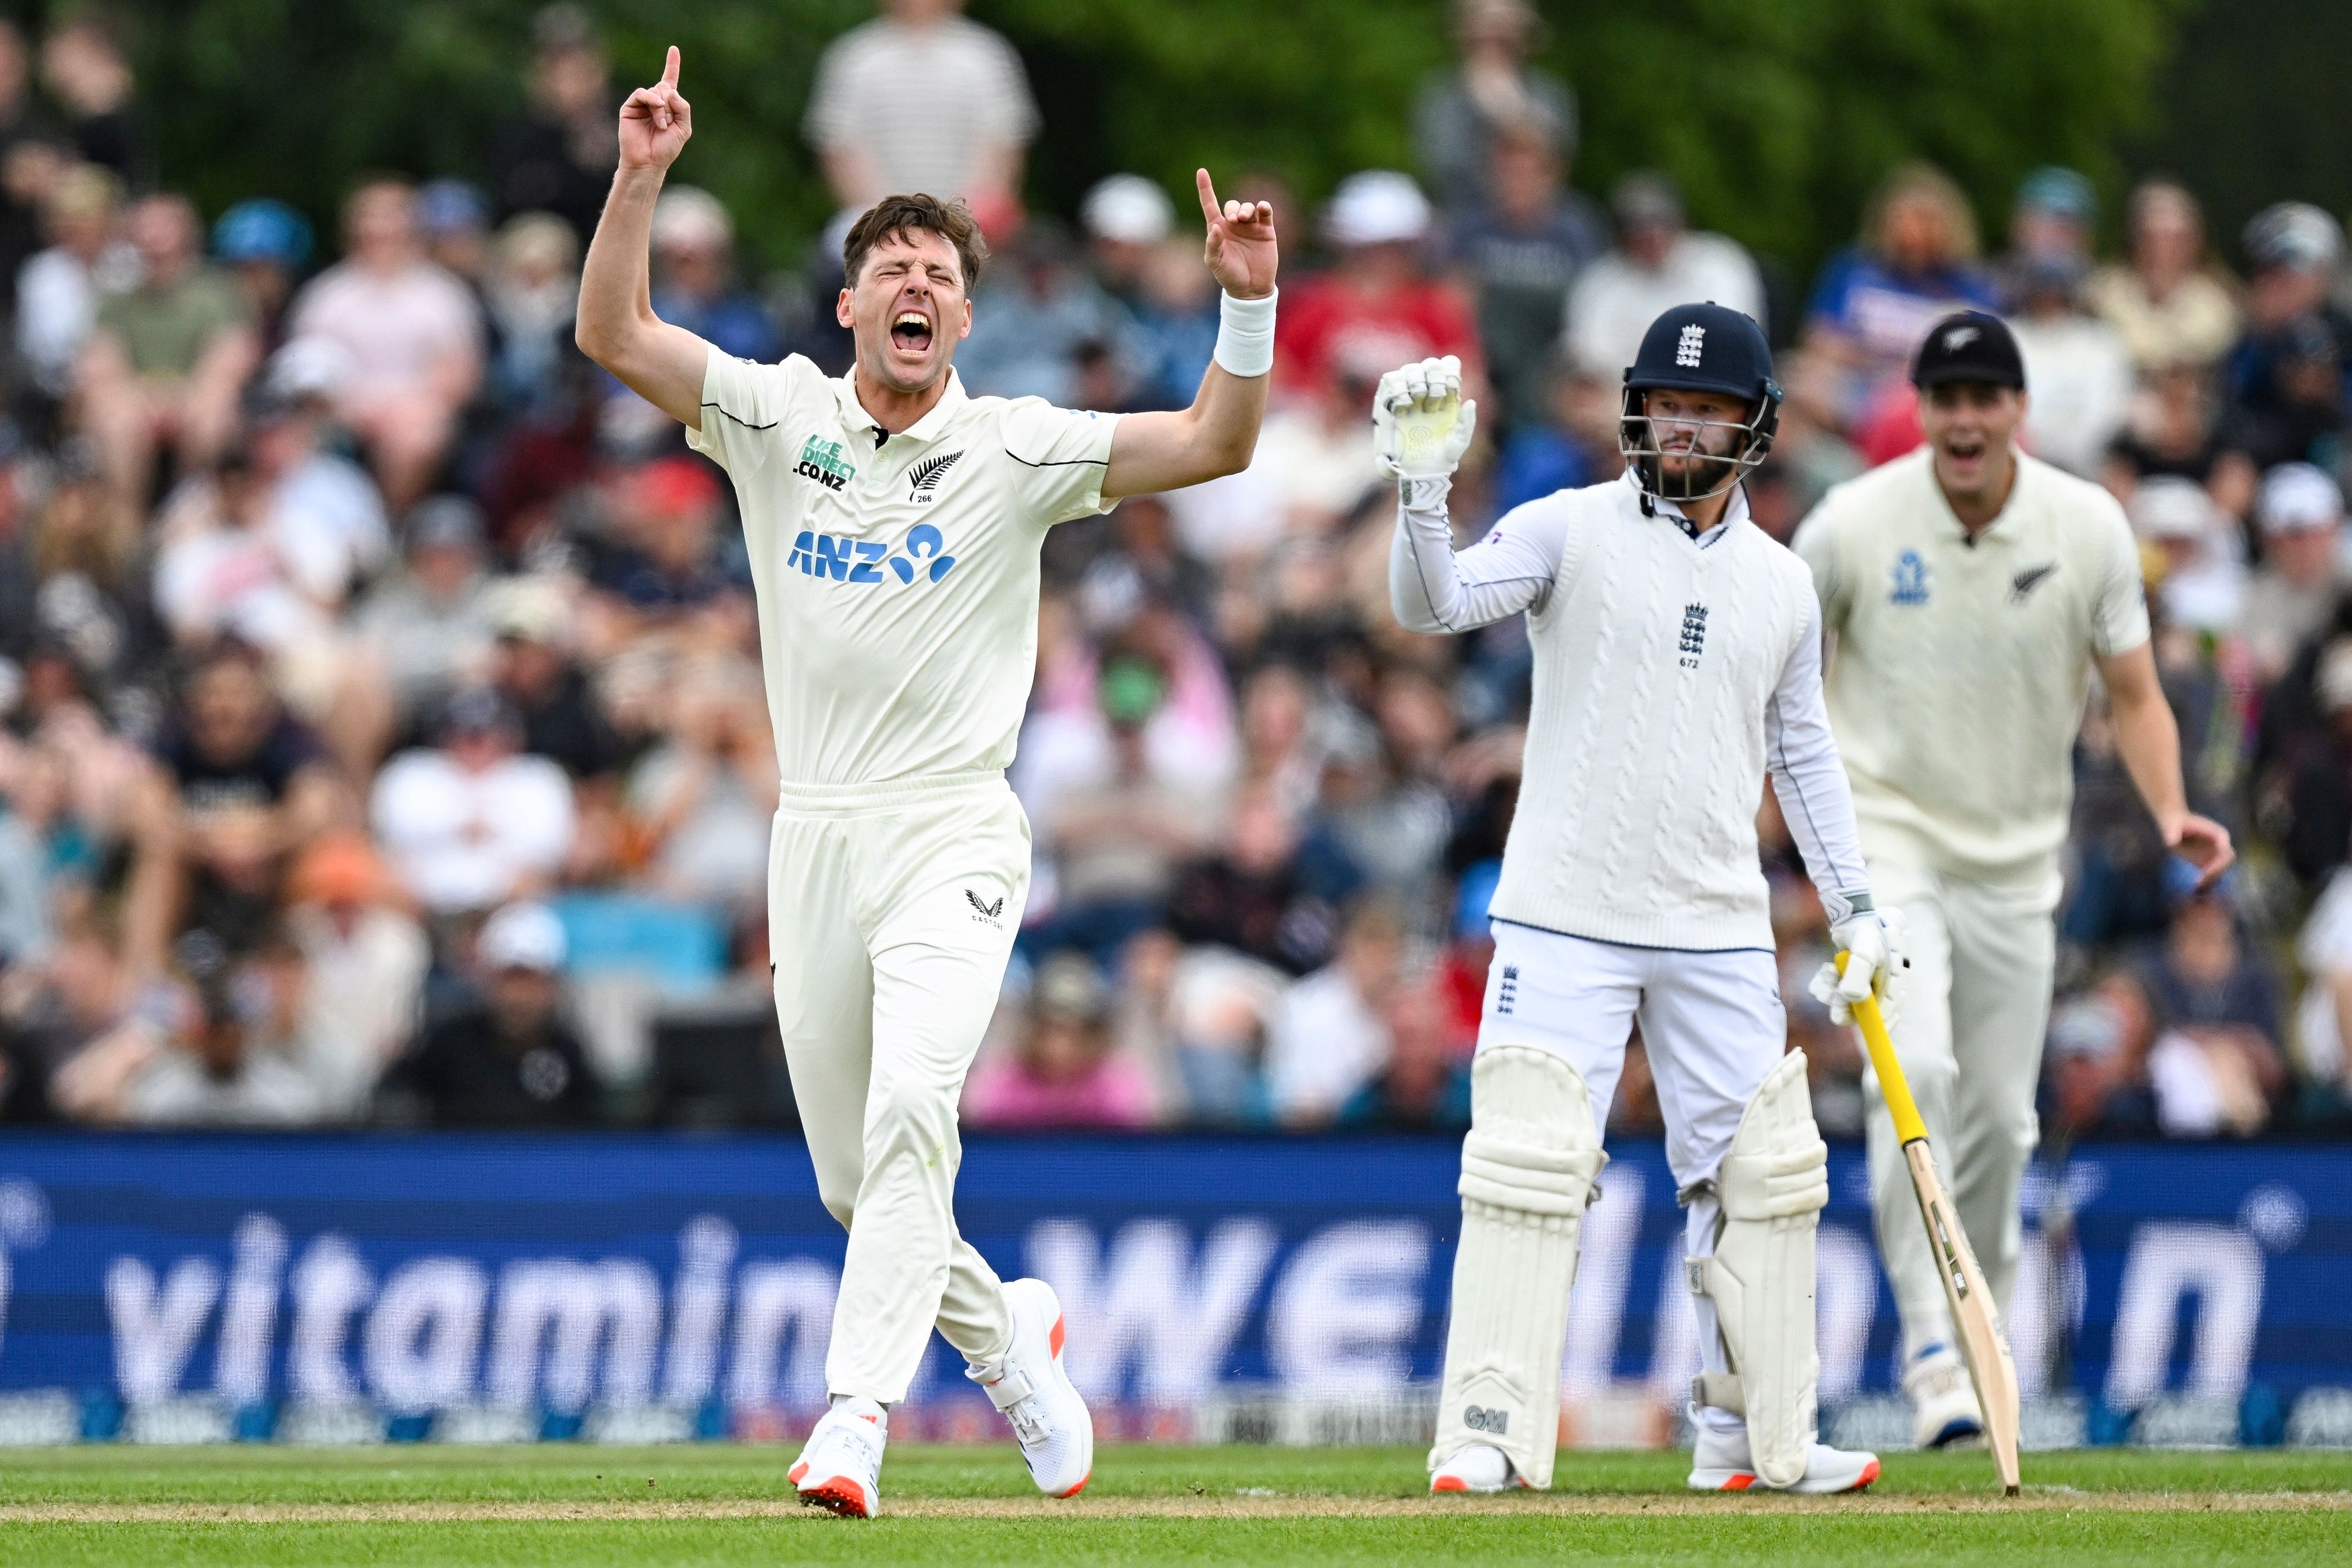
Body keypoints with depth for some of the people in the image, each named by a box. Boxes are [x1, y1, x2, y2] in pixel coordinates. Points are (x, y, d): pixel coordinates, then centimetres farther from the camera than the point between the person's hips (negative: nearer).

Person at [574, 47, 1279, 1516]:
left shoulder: (1017, 449, 0)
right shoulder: (778, 418, 6)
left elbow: (1216, 445, -8)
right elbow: (613, 334, -4)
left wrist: (1248, 303, -23)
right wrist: (642, 180, -17)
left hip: (952, 833, -3)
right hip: (816, 834, 3)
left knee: (910, 1108, -24)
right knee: (853, 1171, 9)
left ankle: (859, 1413, -30)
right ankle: (1005, 1333, 34)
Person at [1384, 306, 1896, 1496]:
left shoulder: (1782, 584, 10)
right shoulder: (1570, 530, -3)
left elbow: (1801, 754, 19)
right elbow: (1432, 605, -18)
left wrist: (1853, 907, 13)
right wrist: (1423, 490, -35)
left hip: (1720, 933, 4)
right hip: (1565, 921, -4)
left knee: (1763, 1172, 5)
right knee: (1526, 1163, -11)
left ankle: (1754, 1435, 15)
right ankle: (1488, 1433, -7)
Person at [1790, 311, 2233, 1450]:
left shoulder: (2089, 529, -5)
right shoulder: (1855, 523, -10)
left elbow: (2134, 694, 0)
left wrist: (2172, 813, -16)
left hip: (2016, 858, 3)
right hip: (1889, 836, -3)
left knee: (1999, 1116, 8)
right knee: (1916, 1069, -24)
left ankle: (1977, 1336, 29)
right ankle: (1929, 1347, -24)